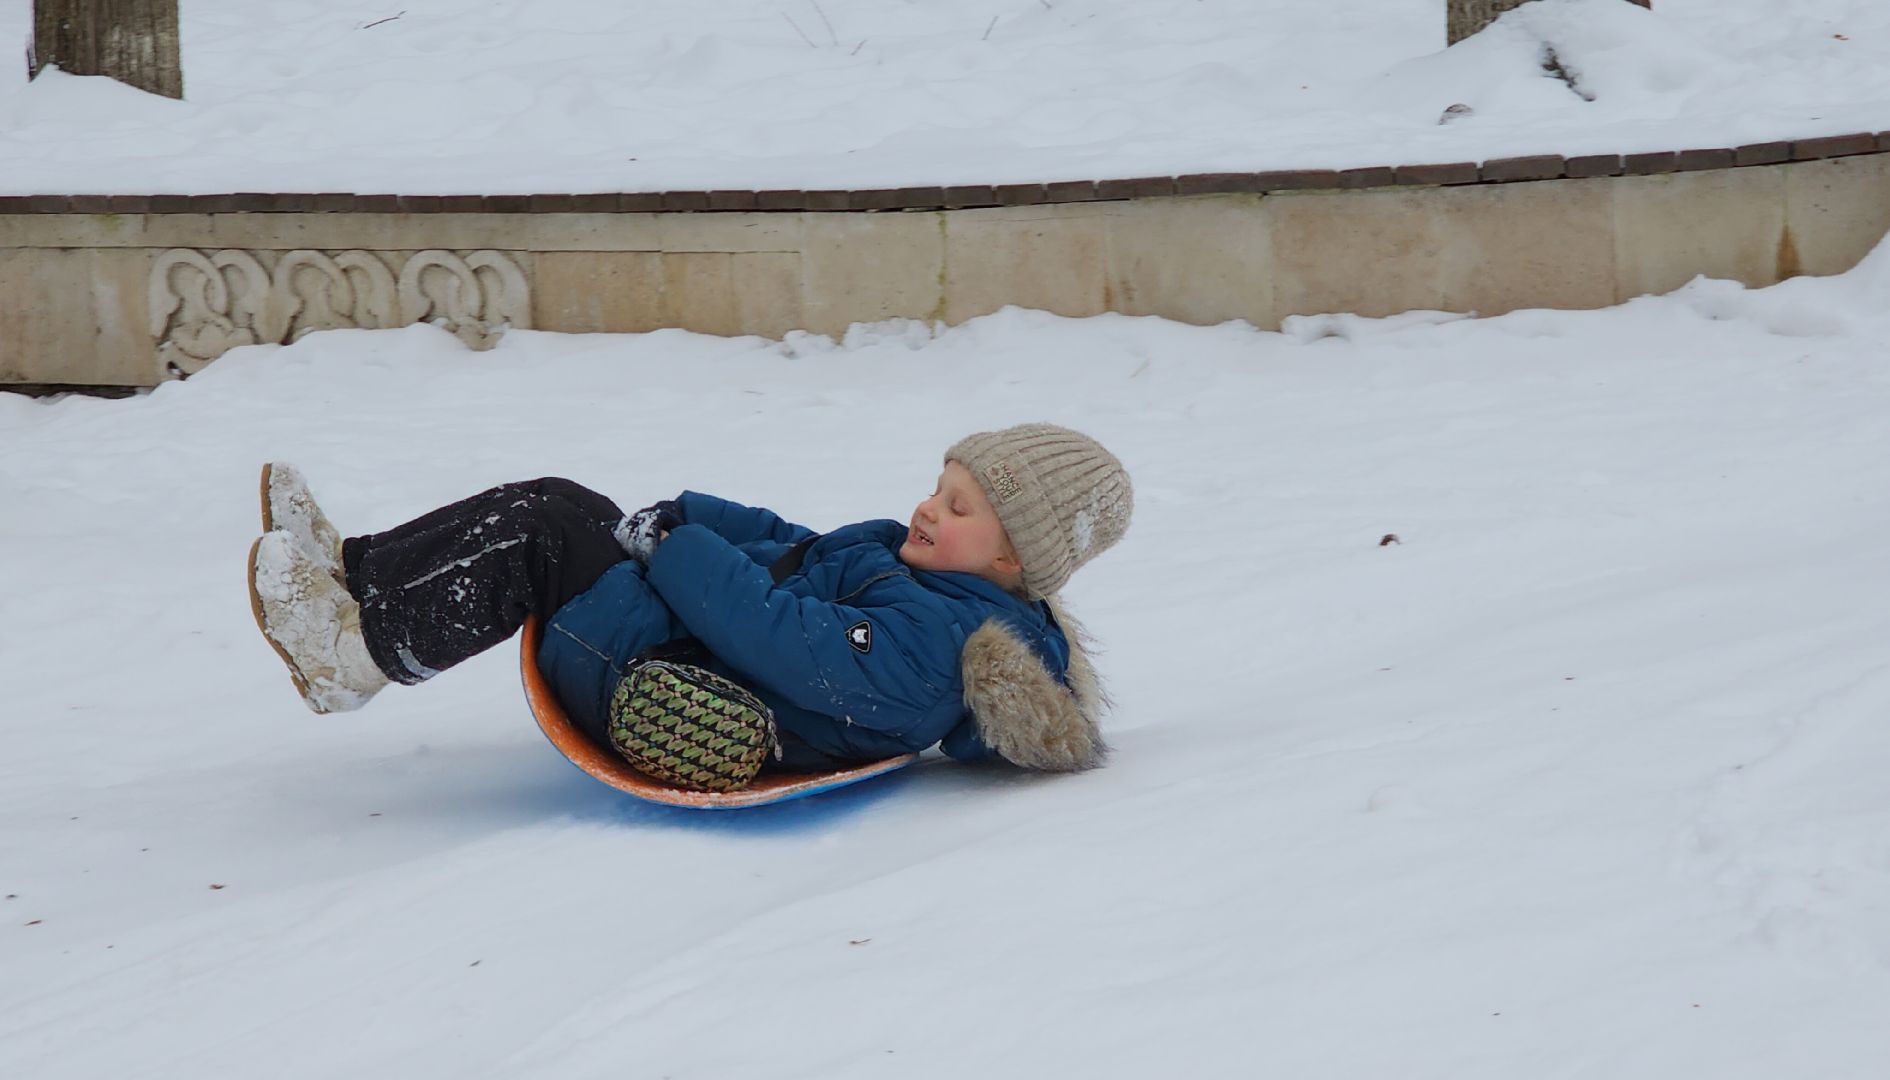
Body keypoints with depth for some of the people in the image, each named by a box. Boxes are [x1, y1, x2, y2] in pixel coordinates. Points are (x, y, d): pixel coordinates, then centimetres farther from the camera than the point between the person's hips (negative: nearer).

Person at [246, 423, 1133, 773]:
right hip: (689, 654, 11)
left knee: (537, 535, -14)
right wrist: (682, 519, 1)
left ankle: (357, 651, -4)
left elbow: (792, 646, -32)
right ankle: (354, 571, 16)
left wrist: (673, 552, -21)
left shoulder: (937, 636, -25)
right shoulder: (930, 572, 9)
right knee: (555, 505, 11)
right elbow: (794, 550, 16)